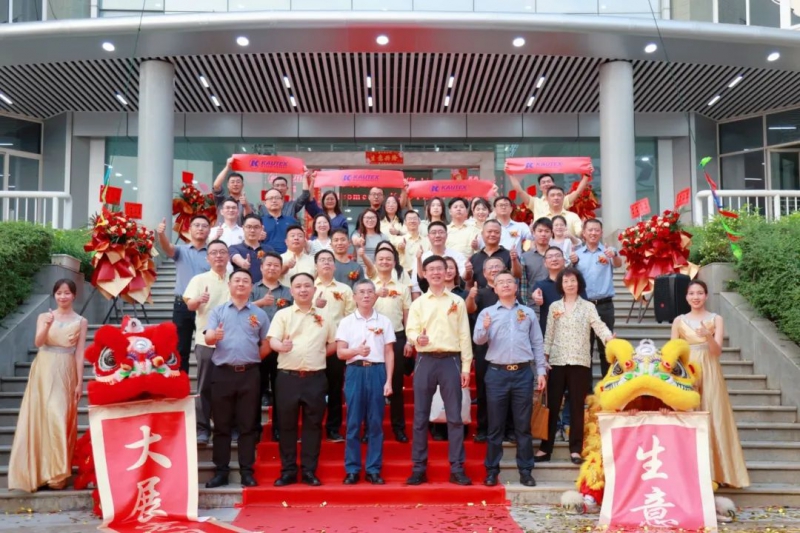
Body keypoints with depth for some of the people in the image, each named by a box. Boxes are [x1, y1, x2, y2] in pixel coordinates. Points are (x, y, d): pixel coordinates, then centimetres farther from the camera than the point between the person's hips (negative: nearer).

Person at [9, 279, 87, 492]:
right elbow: (38, 342, -9)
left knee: (60, 419, -2)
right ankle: (40, 471, 8)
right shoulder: (44, 317, 5)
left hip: (65, 373, -1)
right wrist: (47, 326, -28)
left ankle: (57, 473, 6)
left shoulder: (81, 322, 3)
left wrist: (80, 382, -3)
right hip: (44, 371, 1)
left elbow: (80, 353, 1)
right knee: (40, 417, 0)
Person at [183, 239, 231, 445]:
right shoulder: (199, 279, 3)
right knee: (205, 386, 1)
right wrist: (198, 300, -29)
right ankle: (202, 428, 7)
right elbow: (189, 305, -8)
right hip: (206, 340, -2)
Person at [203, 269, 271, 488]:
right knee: (222, 425, 5)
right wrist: (215, 336, -27)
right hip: (223, 373, 0)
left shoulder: (259, 314, 9)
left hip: (249, 374, 0)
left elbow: (266, 345, 13)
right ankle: (221, 471, 11)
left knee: (248, 425, 4)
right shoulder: (218, 311, 8)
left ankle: (247, 471, 10)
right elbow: (208, 338, -6)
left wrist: (251, 359, 5)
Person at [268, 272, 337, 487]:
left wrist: (319, 354, 6)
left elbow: (334, 343, 18)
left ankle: (309, 471, 13)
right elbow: (272, 340, -9)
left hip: (316, 378, 1)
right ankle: (288, 471, 13)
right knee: (286, 425, 4)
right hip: (288, 377, -1)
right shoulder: (282, 314, 4)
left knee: (313, 425, 4)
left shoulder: (323, 317, 10)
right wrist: (281, 346, -29)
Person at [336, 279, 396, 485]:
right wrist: (356, 351, -19)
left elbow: (389, 353, 8)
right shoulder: (346, 322, 6)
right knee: (353, 423, 2)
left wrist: (388, 380, 0)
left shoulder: (384, 321, 8)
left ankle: (374, 469, 11)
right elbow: (340, 352, 2)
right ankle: (352, 469, 10)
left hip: (377, 372, 1)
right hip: (355, 372, 0)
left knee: (376, 423, 3)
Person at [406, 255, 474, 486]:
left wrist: (466, 366, 0)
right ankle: (419, 469, 10)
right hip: (425, 361, 1)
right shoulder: (418, 303, 10)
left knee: (454, 416, 0)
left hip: (451, 361, 0)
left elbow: (464, 335, 6)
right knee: (420, 417, 3)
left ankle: (457, 469, 7)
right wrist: (417, 338, -22)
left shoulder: (457, 302, 9)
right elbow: (410, 330, 2)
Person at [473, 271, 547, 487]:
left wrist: (541, 371, 4)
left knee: (523, 425, 6)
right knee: (495, 425, 4)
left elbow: (537, 343, 11)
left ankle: (525, 471, 14)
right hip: (497, 373, -1)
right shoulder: (487, 312, 6)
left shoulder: (528, 312, 11)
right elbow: (478, 339, -6)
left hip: (523, 373, 1)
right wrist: (485, 328, -28)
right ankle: (492, 471, 12)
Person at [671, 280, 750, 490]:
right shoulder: (679, 321, 8)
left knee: (712, 418, -4)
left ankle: (714, 471, 4)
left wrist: (708, 336, -23)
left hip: (709, 373, -1)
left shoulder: (716, 319, 4)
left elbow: (717, 351, -5)